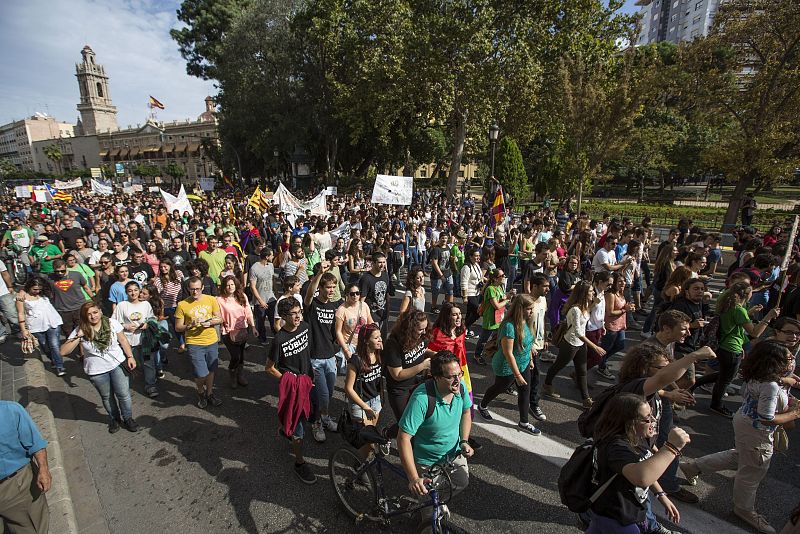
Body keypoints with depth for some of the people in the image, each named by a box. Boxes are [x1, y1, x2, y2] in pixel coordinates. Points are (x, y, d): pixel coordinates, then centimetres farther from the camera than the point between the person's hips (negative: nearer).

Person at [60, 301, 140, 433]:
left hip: (118, 364, 0)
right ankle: (114, 419, 43)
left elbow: (123, 340, -3)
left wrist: (130, 357, -6)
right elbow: (63, 352, -17)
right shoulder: (80, 331, -14)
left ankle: (128, 418, 29)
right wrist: (78, 337, -27)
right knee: (107, 397, 20)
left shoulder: (112, 323, -13)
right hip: (97, 370, 0)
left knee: (124, 394, 5)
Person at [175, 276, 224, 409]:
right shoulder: (182, 305, -7)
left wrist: (210, 322, -16)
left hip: (212, 341, 3)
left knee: (211, 370, 16)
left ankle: (209, 393, 39)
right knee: (201, 374, -5)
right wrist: (190, 325, -21)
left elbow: (220, 319, 4)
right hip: (194, 343, -3)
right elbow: (178, 327, -2)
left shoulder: (211, 300, -1)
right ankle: (200, 392, 27)